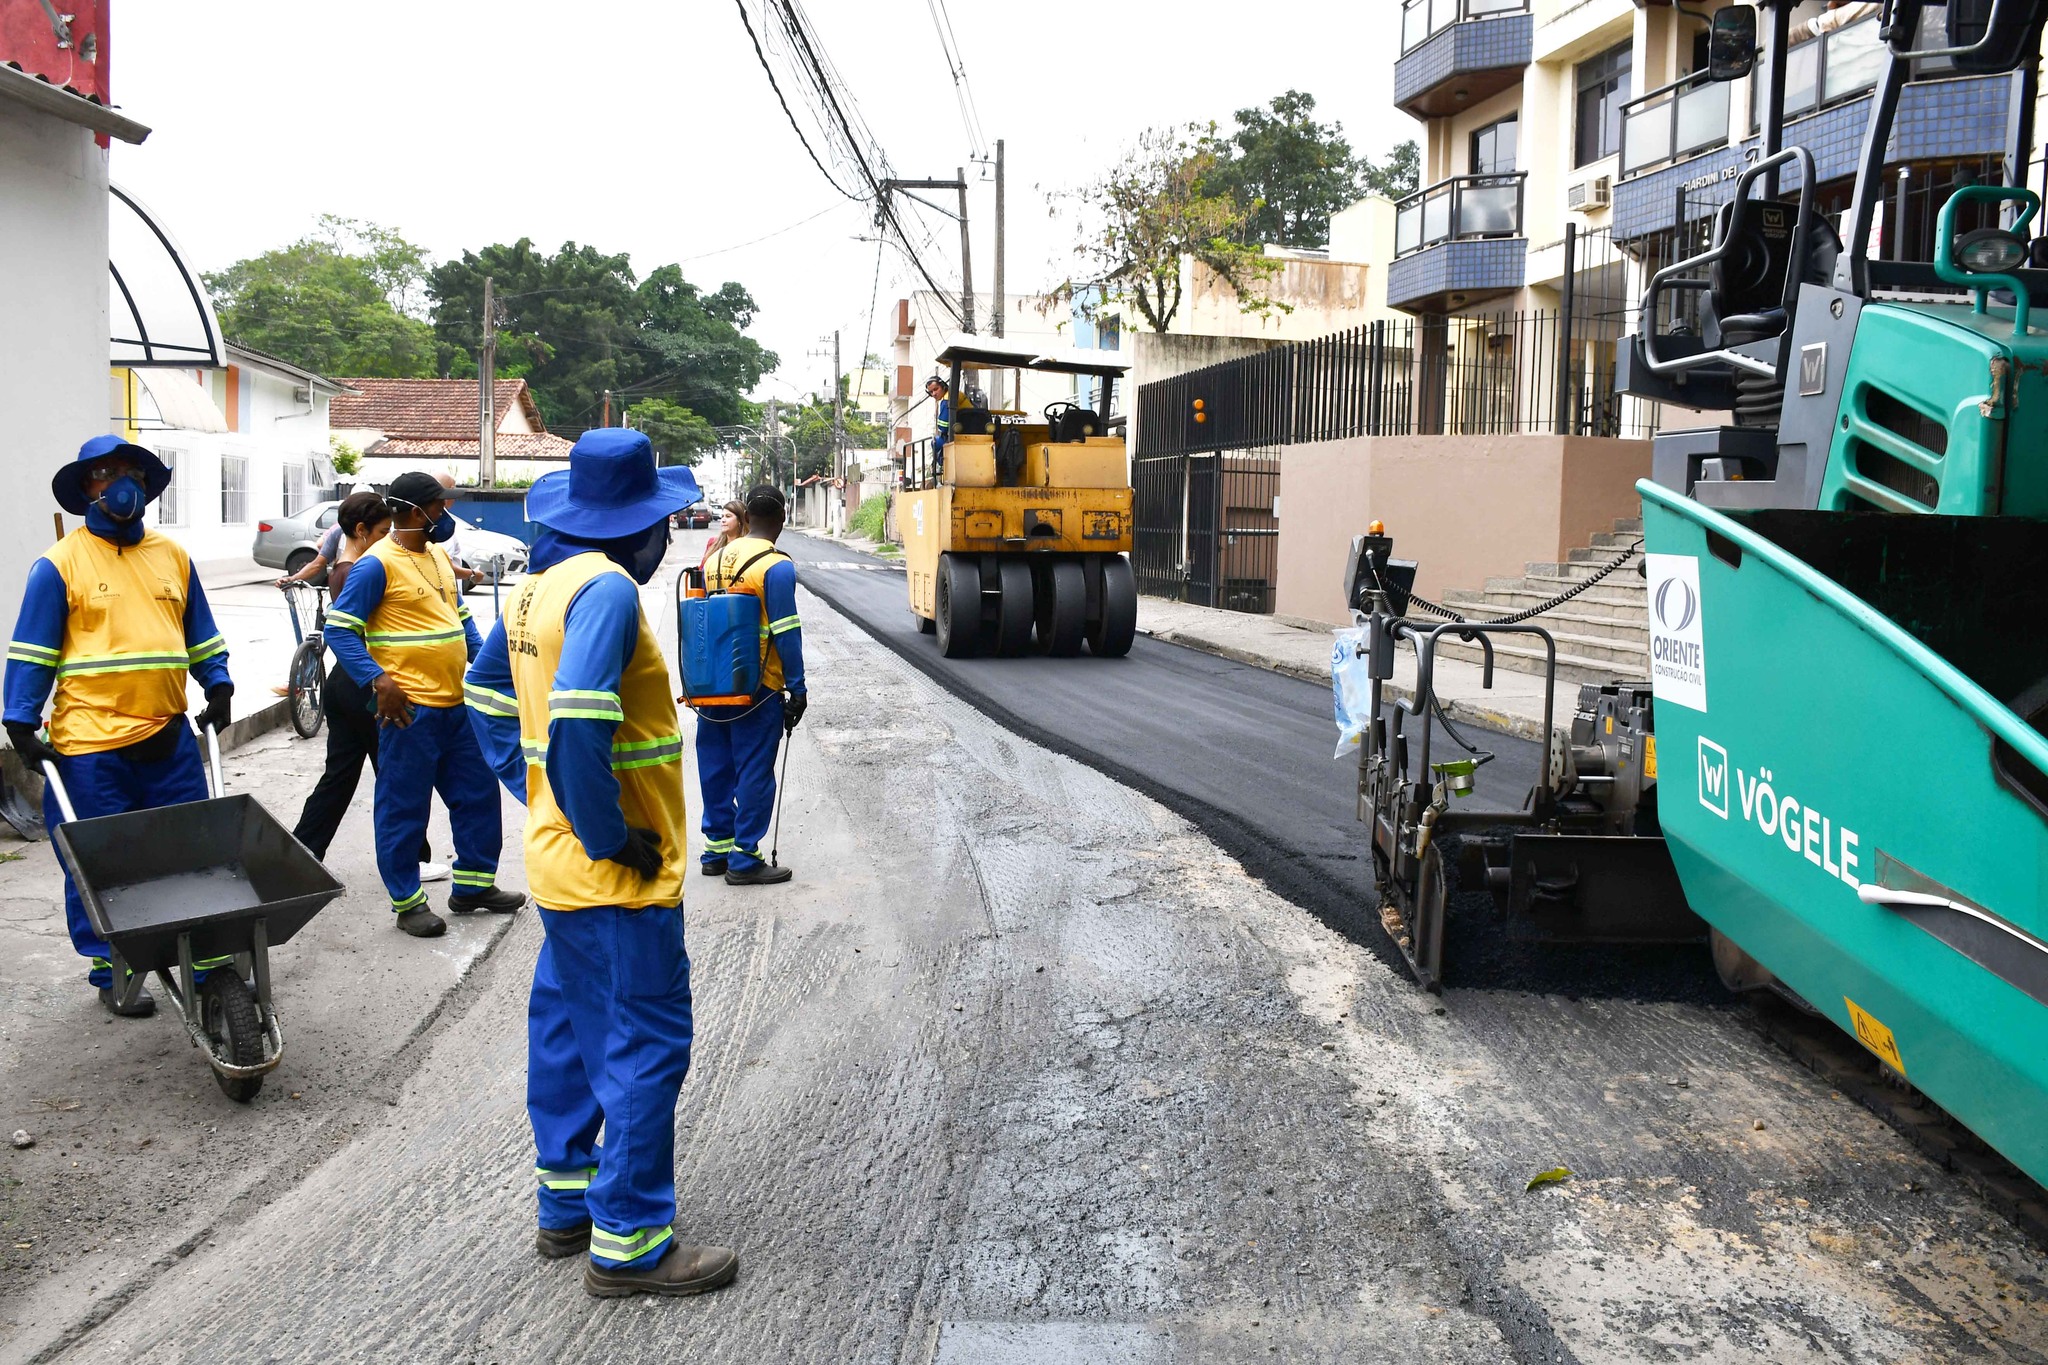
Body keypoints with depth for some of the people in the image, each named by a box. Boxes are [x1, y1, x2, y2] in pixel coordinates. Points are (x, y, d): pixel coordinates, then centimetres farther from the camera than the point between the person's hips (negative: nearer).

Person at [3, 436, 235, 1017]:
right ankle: (112, 975, 18)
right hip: (90, 744, -4)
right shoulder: (59, 564, -2)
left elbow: (200, 635, 19)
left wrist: (218, 687, 8)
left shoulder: (173, 555, 11)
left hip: (169, 736, 4)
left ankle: (209, 959, 18)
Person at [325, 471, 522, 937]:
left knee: (478, 794, 15)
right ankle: (407, 902, 14)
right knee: (404, 807, 3)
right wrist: (377, 680, -24)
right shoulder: (377, 564, -12)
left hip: (457, 703, 8)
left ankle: (474, 884, 29)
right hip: (410, 710, -8)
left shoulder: (439, 555, 13)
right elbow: (339, 628, -14)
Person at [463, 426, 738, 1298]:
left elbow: (487, 694, 21)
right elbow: (578, 721, -32)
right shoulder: (606, 588, -20)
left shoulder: (538, 587, 9)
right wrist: (611, 839, -22)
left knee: (570, 1030, 18)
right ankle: (628, 1244, 7)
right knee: (647, 1046, -1)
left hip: (560, 860, 10)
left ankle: (566, 1206, 31)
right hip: (619, 878, -10)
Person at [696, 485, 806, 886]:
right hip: (757, 691, -7)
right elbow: (786, 633, -15)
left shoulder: (715, 560, 8)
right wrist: (797, 691, -9)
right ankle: (744, 861, 5)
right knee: (754, 775, 2)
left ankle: (717, 850, 23)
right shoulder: (777, 567, -13)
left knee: (716, 771, 14)